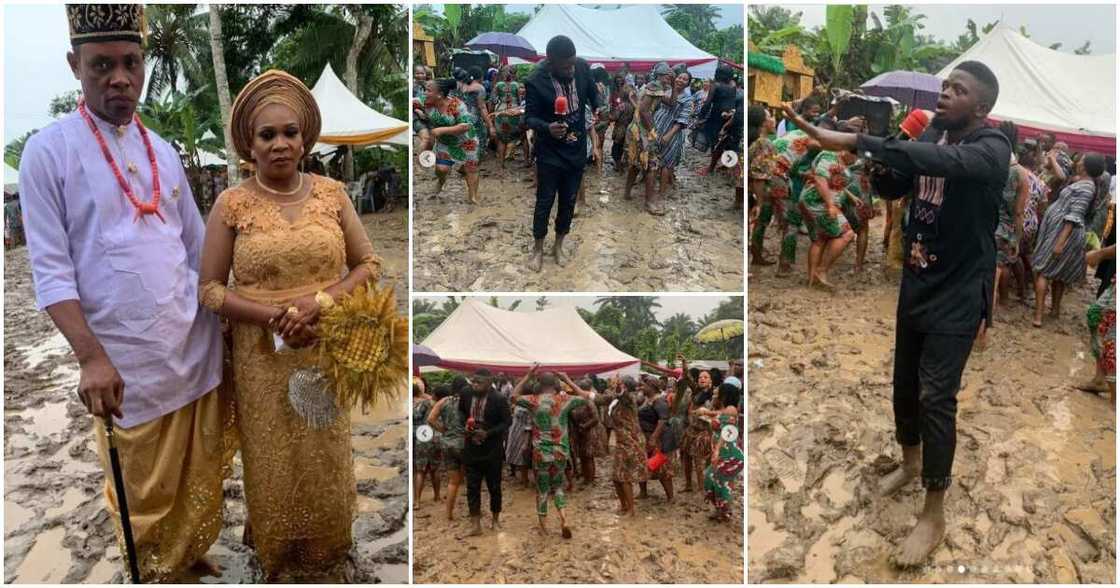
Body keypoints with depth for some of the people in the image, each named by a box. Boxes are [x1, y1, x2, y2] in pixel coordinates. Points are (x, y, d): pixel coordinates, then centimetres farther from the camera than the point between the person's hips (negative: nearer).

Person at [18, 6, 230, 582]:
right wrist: (91, 356, -20)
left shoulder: (163, 150, 10)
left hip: (198, 347, 5)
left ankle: (193, 553, 38)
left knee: (202, 477, 16)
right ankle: (153, 571, 32)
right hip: (126, 360, -4)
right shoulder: (48, 150, -6)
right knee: (143, 493, 10)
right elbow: (50, 269, -10)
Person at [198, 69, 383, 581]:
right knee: (274, 462, 12)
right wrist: (274, 317, -18)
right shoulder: (231, 204, -7)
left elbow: (369, 265, 0)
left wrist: (321, 300, -17)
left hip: (326, 353, 2)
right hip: (263, 359, -1)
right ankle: (281, 559, 36)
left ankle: (330, 554, 38)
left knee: (327, 458, 14)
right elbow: (209, 289, -5)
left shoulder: (332, 194, -2)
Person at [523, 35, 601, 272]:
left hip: (577, 149, 4)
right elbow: (530, 117, -15)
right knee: (545, 201, 6)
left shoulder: (582, 67, -9)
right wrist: (547, 128, -32)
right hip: (550, 151, -4)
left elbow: (593, 92, 12)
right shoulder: (535, 81, -21)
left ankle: (558, 245, 31)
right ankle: (538, 248, 25)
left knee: (569, 201, 13)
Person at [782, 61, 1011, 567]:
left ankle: (933, 516, 3)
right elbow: (893, 188, 9)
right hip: (917, 282, 7)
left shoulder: (992, 148, -19)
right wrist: (878, 166, -16)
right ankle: (911, 462, 42)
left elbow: (943, 161, -40)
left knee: (936, 396, -9)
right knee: (904, 382, 16)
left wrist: (854, 142, -50)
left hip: (959, 292, -6)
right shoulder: (932, 133, 3)